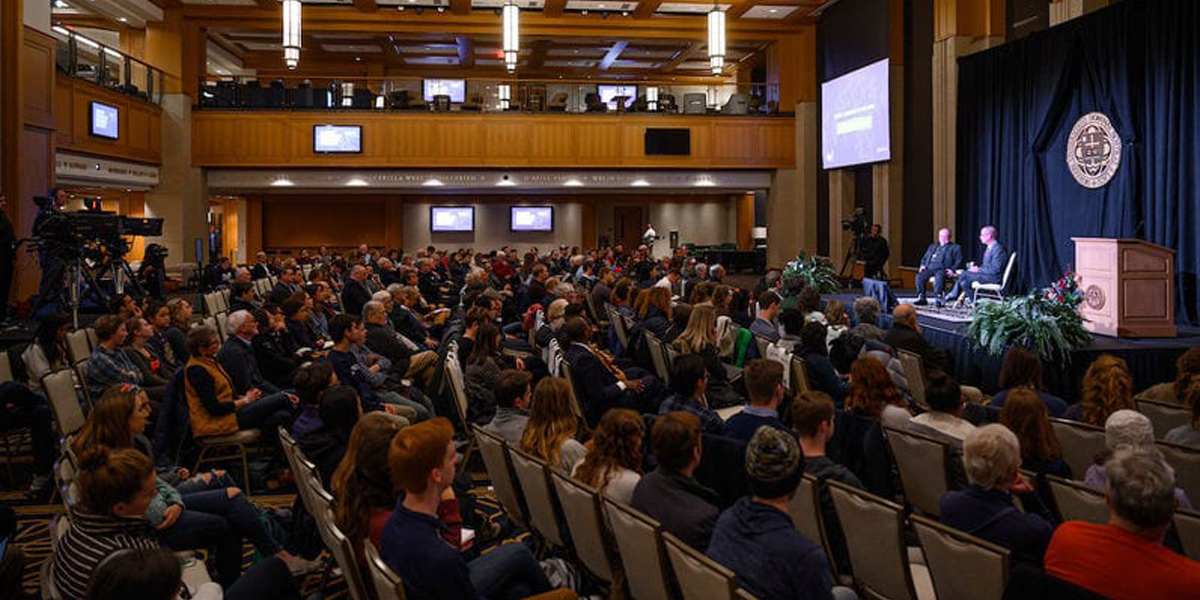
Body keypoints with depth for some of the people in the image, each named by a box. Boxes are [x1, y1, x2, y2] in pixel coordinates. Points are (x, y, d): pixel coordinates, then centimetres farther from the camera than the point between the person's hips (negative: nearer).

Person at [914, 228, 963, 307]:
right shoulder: (932, 246, 31)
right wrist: (923, 265, 8)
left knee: (939, 277, -39)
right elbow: (925, 258, 30)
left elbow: (959, 260, 6)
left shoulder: (955, 247, 17)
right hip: (930, 268, 4)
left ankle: (938, 299, -39)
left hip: (942, 269, -4)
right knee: (920, 276, -26)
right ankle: (921, 298, -18)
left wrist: (952, 269, -11)